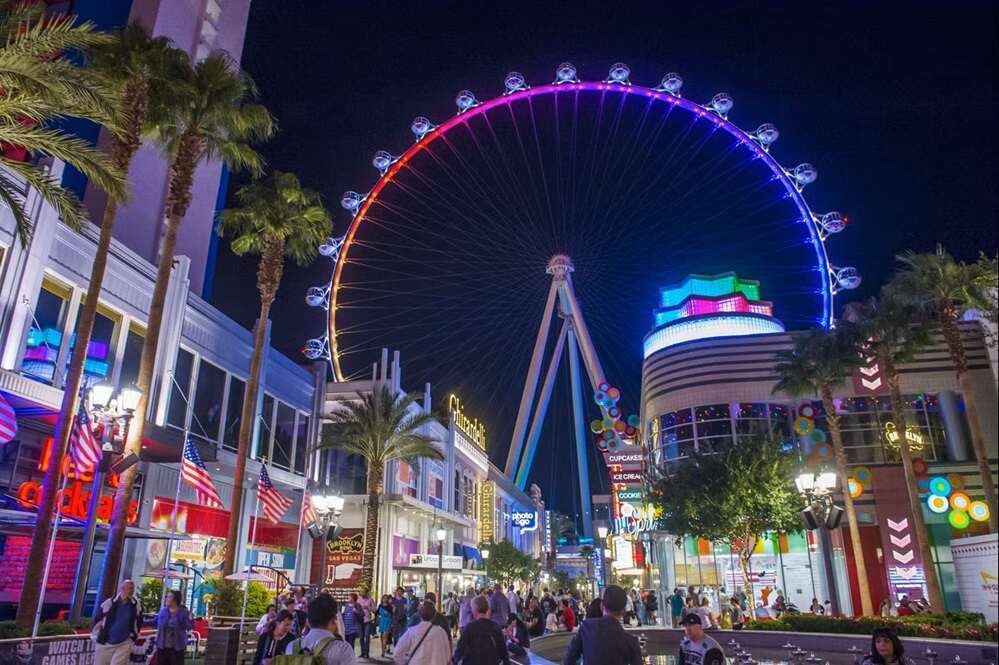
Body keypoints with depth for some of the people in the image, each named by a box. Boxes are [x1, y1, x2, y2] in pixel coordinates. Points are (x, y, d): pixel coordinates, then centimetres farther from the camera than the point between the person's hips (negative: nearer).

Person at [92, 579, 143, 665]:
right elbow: (97, 620, 2)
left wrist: (133, 637, 12)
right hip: (104, 643, 0)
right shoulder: (109, 603, -9)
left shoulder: (136, 605, -3)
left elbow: (139, 622, 12)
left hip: (124, 645, 0)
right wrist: (96, 637, 6)